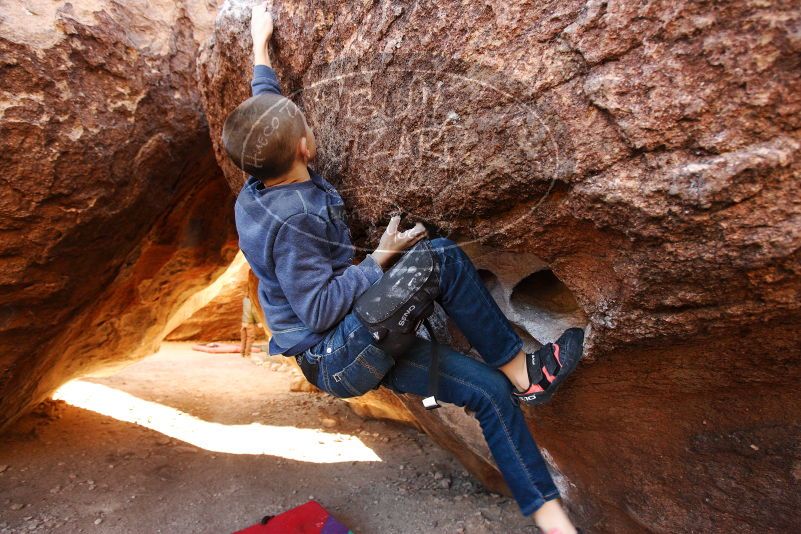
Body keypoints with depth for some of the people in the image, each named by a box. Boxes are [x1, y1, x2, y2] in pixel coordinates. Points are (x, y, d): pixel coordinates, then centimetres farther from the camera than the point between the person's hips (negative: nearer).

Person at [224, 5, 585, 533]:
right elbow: (319, 309, -24)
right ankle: (519, 369, -10)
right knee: (438, 258, -26)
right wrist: (379, 260, -17)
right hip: (338, 358, -9)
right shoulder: (288, 221, -24)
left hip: (362, 342, 9)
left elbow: (265, 113, 21)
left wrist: (261, 45, 30)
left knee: (490, 390, -1)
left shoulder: (263, 183, 4)